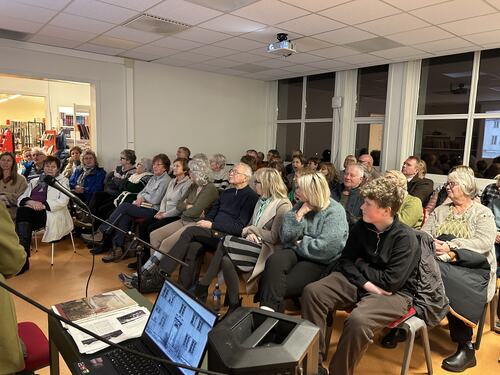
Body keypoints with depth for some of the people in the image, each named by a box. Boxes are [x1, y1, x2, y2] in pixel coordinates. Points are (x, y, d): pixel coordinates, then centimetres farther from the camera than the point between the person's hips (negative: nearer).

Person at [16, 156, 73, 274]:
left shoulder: (62, 180, 15)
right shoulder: (34, 181, 29)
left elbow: (63, 201, -2)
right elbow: (20, 198, 17)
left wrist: (44, 205, -15)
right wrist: (30, 202, -7)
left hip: (51, 212, -4)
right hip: (30, 210, 4)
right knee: (21, 211, -33)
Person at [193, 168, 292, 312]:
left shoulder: (283, 205, -8)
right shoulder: (261, 201, 17)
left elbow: (274, 237, -13)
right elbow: (250, 224, 17)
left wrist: (251, 229, -5)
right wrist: (249, 234, -6)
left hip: (266, 249, -7)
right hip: (255, 243, 7)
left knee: (225, 243, -23)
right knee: (226, 260, -23)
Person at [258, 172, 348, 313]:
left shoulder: (335, 212, -10)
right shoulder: (300, 206, 10)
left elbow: (325, 248, -21)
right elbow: (285, 237, 3)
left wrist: (299, 243, -8)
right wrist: (299, 214, -9)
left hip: (320, 263, -5)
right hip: (297, 252, 5)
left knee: (280, 287, -24)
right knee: (274, 260, -28)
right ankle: (266, 310, -30)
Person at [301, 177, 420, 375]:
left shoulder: (405, 238, -16)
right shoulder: (361, 226, 1)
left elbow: (391, 282, -19)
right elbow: (345, 261, 2)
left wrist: (360, 265, -7)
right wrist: (366, 283, -16)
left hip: (394, 293, -5)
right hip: (359, 283, 6)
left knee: (357, 320, -36)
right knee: (312, 292, -16)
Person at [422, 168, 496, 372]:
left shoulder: (483, 213, 7)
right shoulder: (440, 210, 20)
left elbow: (484, 242, -10)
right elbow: (423, 233, 9)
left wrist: (451, 247, -19)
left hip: (473, 267, -3)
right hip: (439, 263, 3)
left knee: (457, 286, -35)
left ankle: (466, 347, -22)